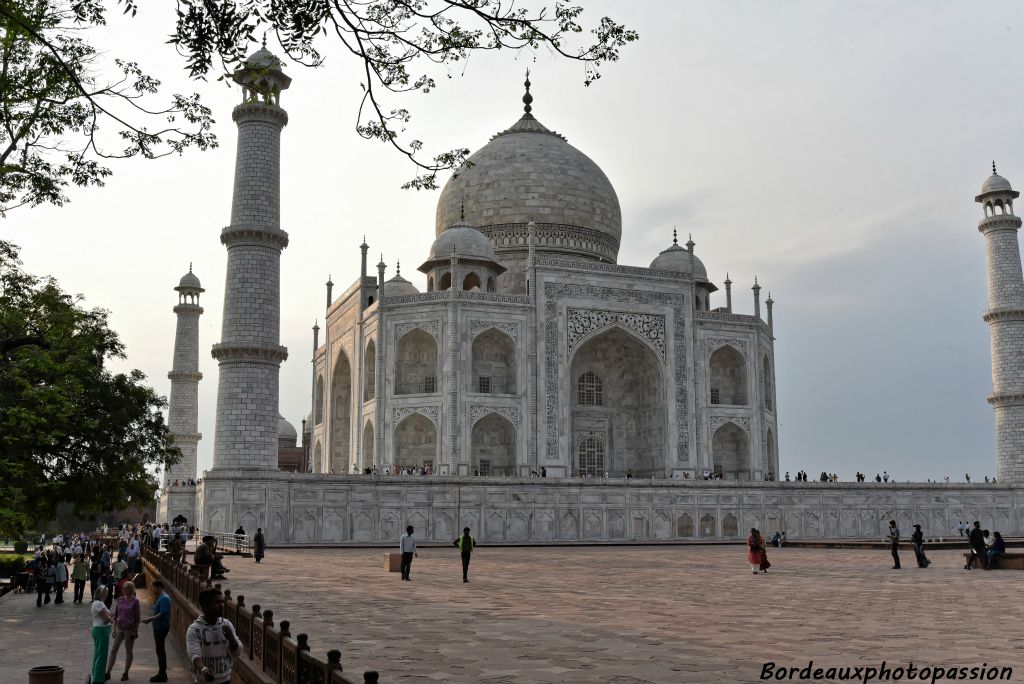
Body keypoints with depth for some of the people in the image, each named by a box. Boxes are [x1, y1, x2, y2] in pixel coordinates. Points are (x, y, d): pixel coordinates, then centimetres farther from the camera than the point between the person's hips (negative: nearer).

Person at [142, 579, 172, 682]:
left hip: (161, 628, -10)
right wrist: (151, 618, 13)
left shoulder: (164, 598, -18)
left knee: (160, 650, -5)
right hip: (158, 627, 10)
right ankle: (161, 673, 21)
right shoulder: (159, 597, 14)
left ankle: (162, 674, 0)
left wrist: (151, 619, -19)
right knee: (160, 650, 14)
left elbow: (162, 614, -24)